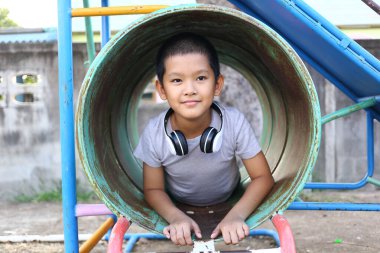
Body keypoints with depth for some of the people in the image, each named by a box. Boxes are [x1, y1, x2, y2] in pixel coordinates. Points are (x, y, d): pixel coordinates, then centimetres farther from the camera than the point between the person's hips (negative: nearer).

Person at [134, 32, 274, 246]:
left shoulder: (235, 122, -25)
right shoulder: (154, 133, -23)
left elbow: (263, 177, -15)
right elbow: (153, 189, -10)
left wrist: (236, 215, -30)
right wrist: (176, 217, -28)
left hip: (230, 203, 0)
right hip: (177, 208, 1)